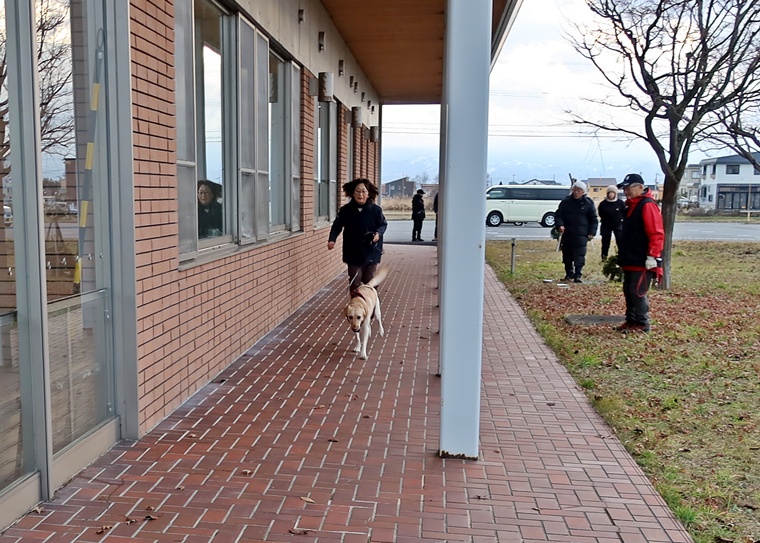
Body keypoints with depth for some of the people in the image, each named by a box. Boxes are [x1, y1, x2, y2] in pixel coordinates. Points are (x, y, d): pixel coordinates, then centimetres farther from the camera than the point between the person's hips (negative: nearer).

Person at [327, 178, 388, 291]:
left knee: (369, 281, 10)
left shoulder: (376, 210, -8)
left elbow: (383, 224, 5)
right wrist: (332, 239, -13)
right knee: (355, 282, 3)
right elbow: (337, 226, 2)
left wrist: (378, 233, -16)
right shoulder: (345, 210, -7)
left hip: (371, 252, 0)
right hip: (353, 252, 0)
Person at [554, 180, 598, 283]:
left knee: (579, 257, -5)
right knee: (567, 256, 10)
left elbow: (594, 219, 6)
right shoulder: (565, 201, 4)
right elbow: (558, 214, 6)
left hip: (581, 235, -3)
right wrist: (560, 225, -12)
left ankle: (578, 275, -1)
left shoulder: (588, 203, 1)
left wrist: (592, 232, -3)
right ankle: (569, 274, 23)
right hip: (567, 234, 3)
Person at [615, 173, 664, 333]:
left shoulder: (647, 206, -13)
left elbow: (656, 234, -20)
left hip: (642, 262, -10)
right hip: (630, 260, 10)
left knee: (637, 292, -6)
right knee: (628, 291, 12)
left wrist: (652, 256, -24)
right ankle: (631, 320, 21)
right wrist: (622, 255, 24)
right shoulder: (631, 206, 17)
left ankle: (642, 324, 4)